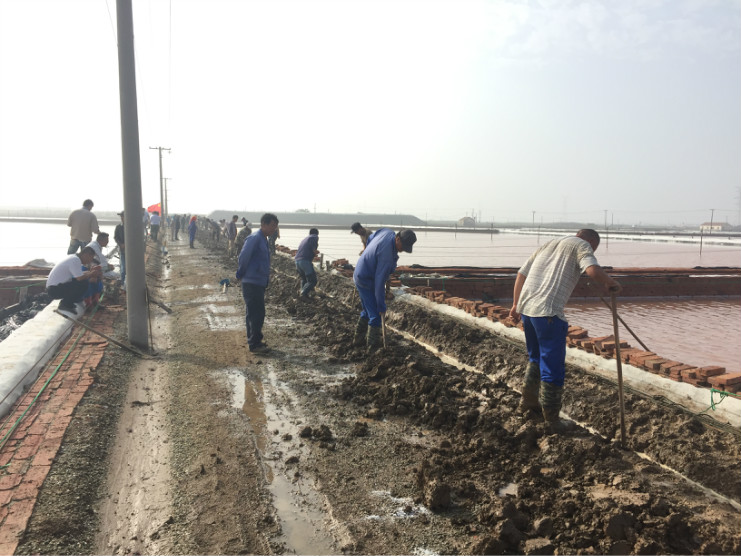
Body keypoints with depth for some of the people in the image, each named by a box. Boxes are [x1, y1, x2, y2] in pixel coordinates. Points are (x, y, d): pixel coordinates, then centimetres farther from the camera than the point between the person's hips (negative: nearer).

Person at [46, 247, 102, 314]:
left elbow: (78, 275, 18)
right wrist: (91, 274, -7)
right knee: (84, 283, -21)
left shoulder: (72, 257, 12)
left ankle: (65, 303, 12)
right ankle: (65, 304, -10)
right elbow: (80, 278, -23)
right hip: (54, 290, -10)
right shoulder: (75, 260, -18)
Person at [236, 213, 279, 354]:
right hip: (252, 283, -10)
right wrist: (241, 274, -8)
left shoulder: (263, 239, 16)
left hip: (259, 283, 10)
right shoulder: (254, 238, -16)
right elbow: (243, 257, -20)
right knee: (257, 313, -6)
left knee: (253, 313, 16)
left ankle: (253, 340, 26)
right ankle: (254, 344, 0)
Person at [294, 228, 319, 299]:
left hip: (297, 261, 7)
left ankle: (304, 293, 13)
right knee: (312, 281, -3)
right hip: (305, 261, -7)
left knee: (304, 279, 23)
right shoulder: (315, 237, 5)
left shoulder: (304, 239, 27)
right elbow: (314, 251, -7)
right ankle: (304, 293, -18)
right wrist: (317, 252, 17)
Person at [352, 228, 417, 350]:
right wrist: (382, 305, -22)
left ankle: (359, 338, 32)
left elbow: (370, 238, 14)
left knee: (367, 311, 21)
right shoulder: (387, 254, -34)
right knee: (375, 315, -2)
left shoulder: (387, 231, -8)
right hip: (367, 282, -10)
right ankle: (373, 344, 9)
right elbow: (379, 282, -30)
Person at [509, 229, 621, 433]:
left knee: (536, 358, 26)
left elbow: (522, 273, 22)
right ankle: (552, 420, 10)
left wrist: (515, 305, 26)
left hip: (526, 308, 8)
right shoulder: (581, 245, 4)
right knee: (553, 367, 2)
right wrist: (610, 284, 3)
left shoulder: (548, 245, 25)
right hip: (548, 312, -8)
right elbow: (593, 270, -16)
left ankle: (529, 400, 41)